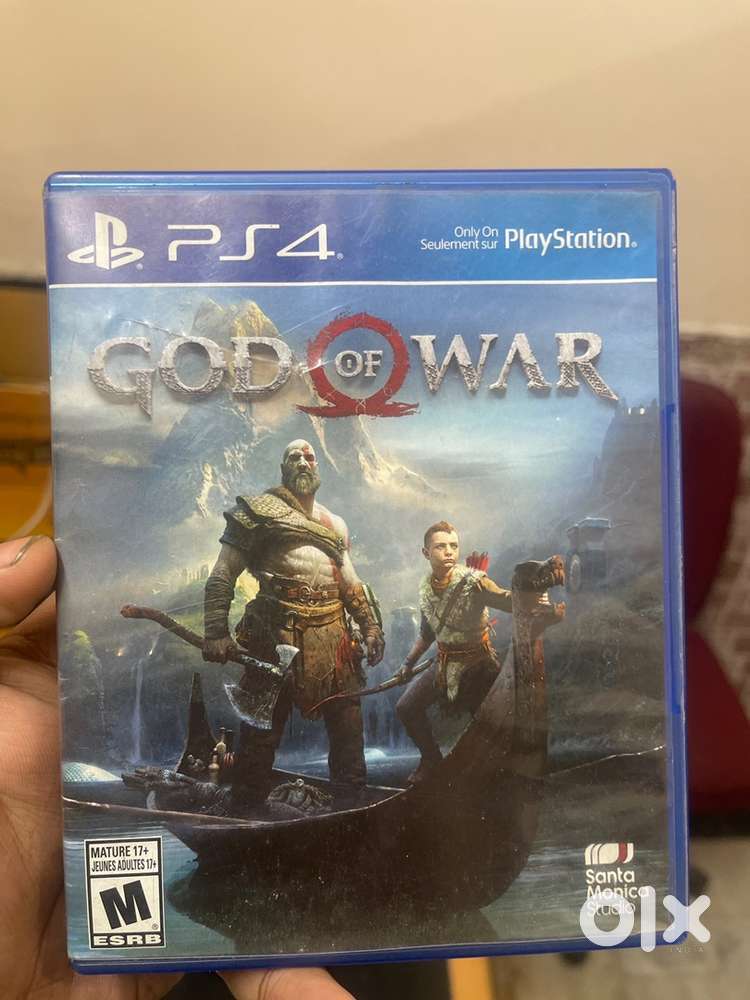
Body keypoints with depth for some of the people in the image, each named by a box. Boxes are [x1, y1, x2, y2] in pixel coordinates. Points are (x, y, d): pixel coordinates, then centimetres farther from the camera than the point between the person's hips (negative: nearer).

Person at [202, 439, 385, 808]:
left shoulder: (334, 524, 19)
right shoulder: (259, 511, 0)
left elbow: (350, 581, 22)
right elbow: (222, 576, -4)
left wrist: (370, 626, 13)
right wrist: (216, 633, -14)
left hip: (333, 635, 6)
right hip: (279, 634, -5)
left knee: (347, 719, 11)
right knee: (263, 726, 2)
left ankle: (351, 797, 28)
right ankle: (247, 810, 17)